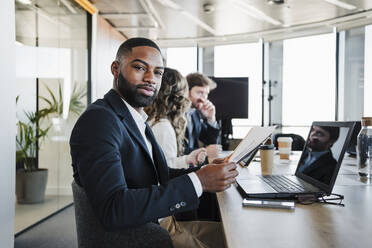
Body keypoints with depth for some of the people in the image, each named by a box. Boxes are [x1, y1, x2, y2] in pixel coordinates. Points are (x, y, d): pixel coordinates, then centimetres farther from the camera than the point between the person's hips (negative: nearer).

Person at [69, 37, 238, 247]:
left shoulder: (138, 120, 9)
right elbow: (113, 211, -30)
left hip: (158, 225, 8)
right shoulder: (98, 120, -21)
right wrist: (198, 181, -27)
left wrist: (205, 172, -3)